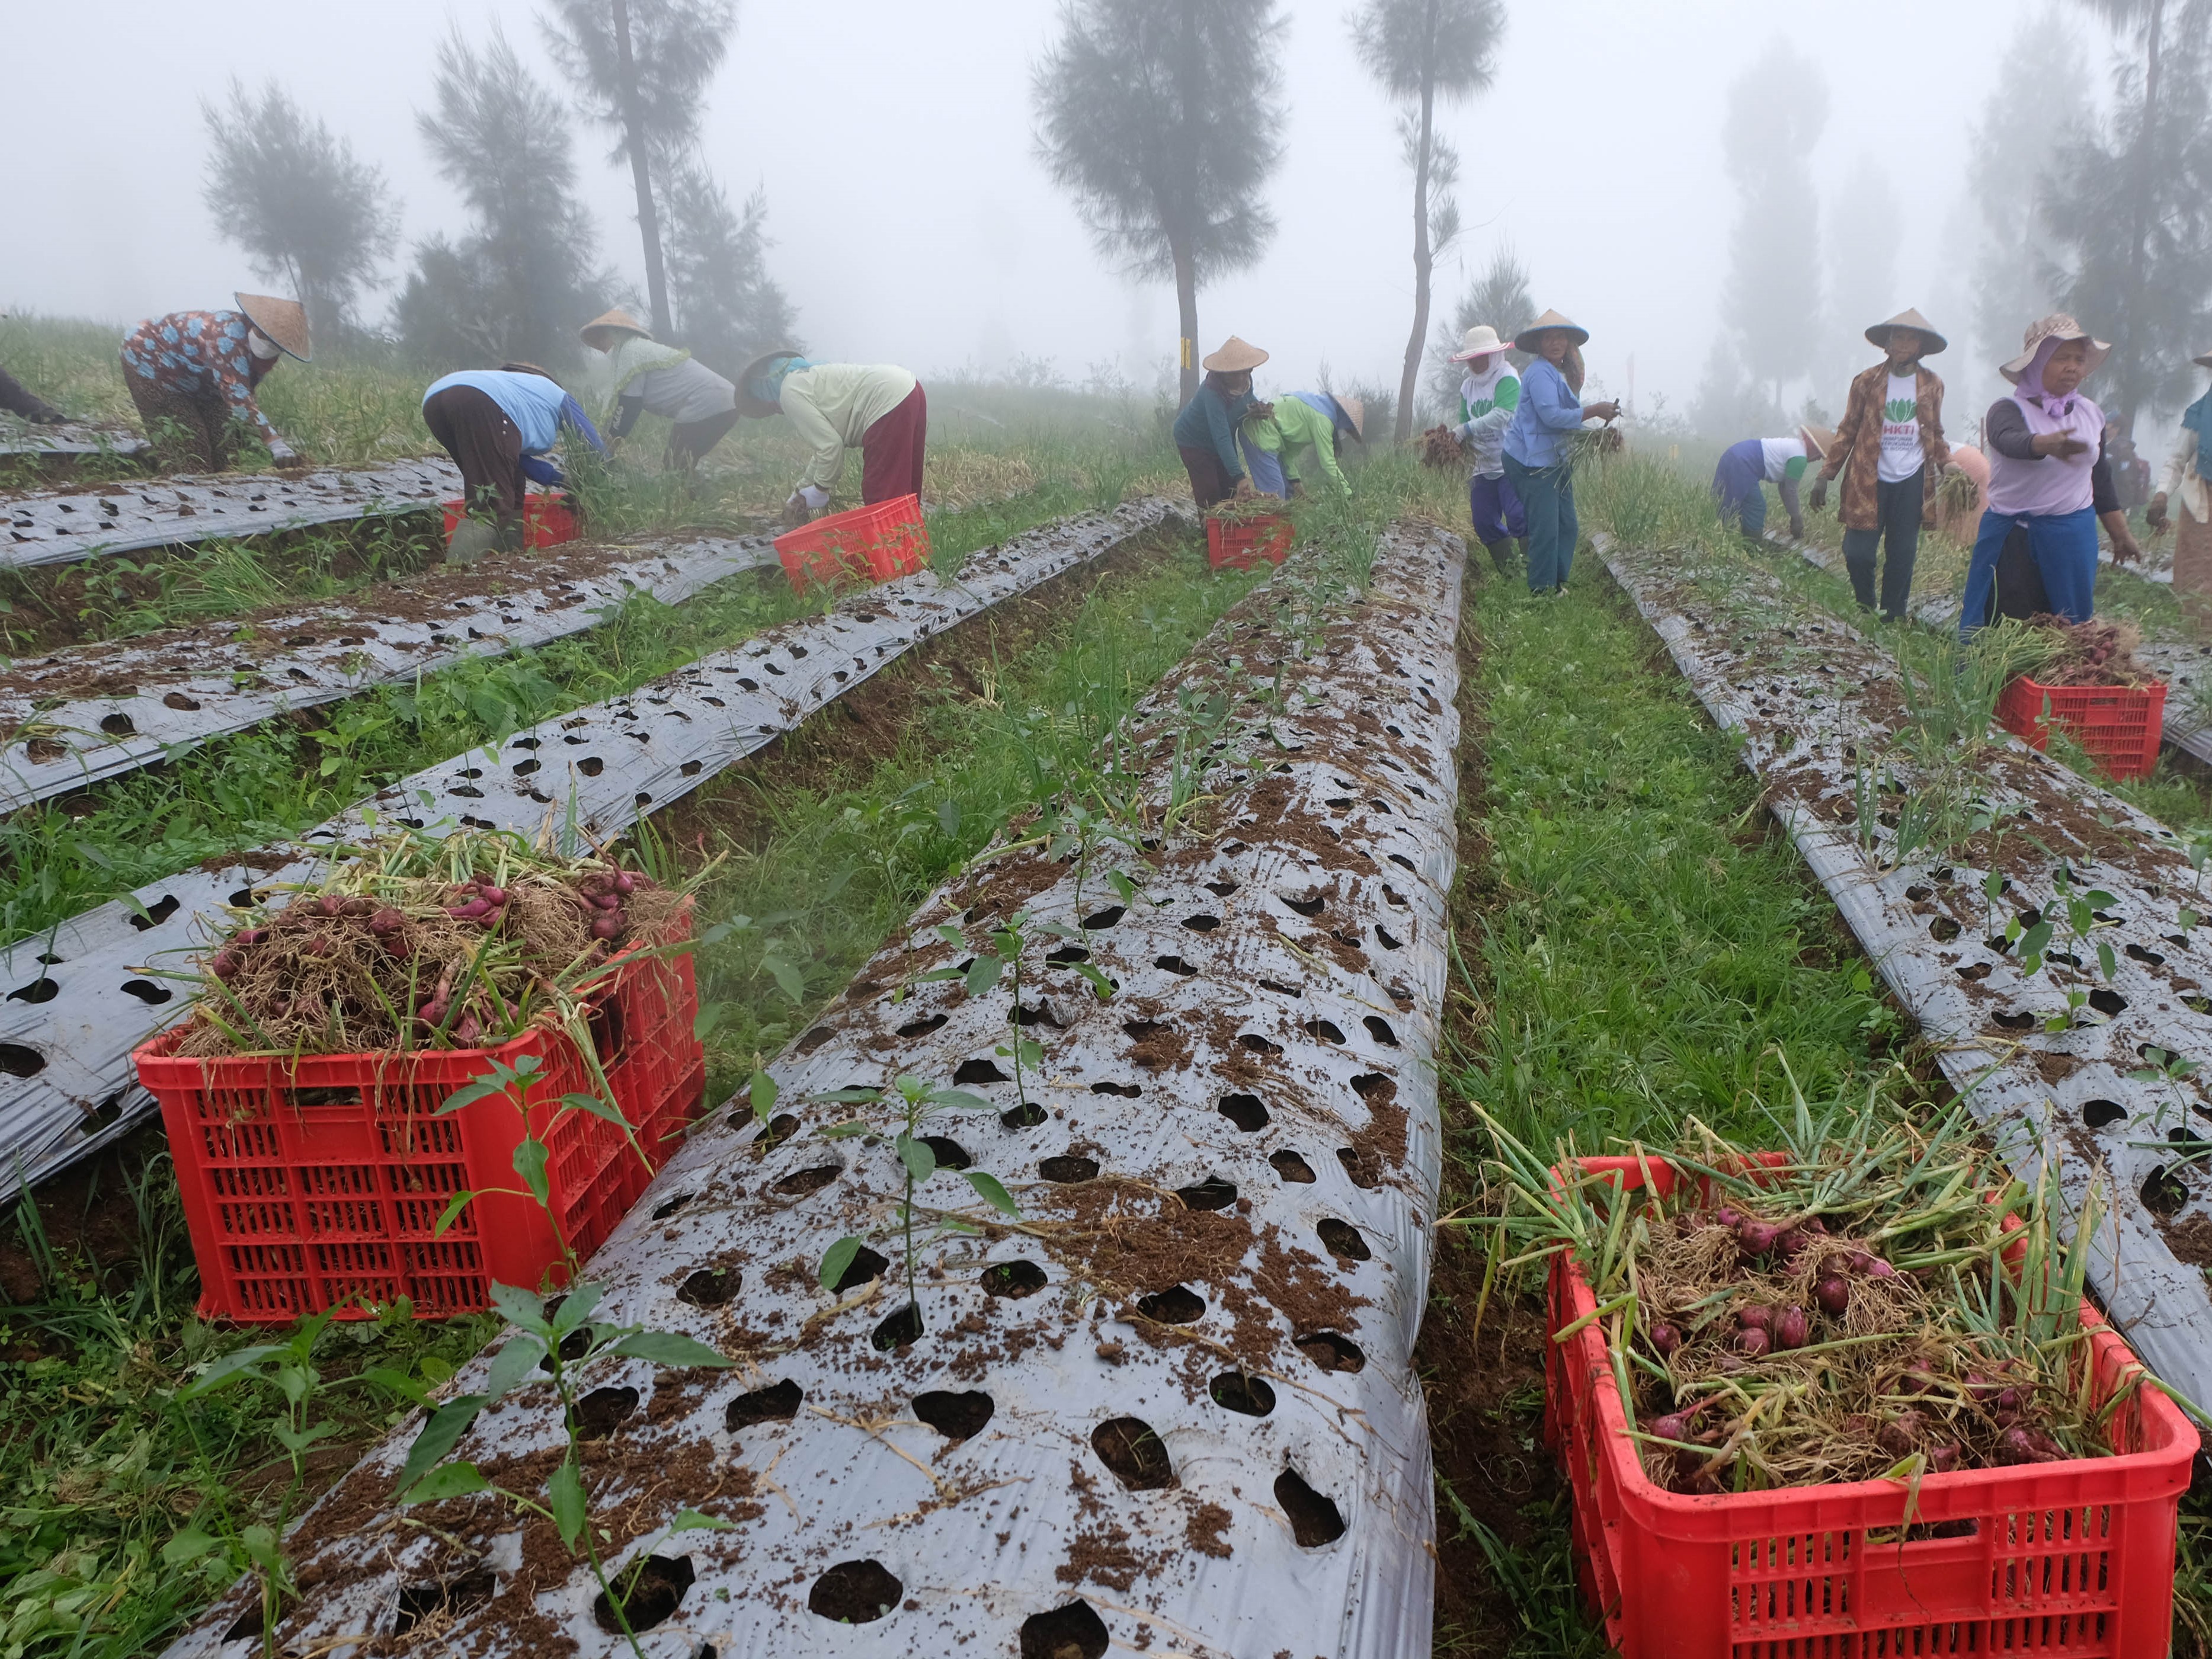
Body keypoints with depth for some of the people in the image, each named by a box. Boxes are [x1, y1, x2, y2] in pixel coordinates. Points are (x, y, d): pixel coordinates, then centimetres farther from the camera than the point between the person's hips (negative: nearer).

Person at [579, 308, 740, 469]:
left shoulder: (631, 351, -6)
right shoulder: (642, 347, 24)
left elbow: (628, 406, -10)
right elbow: (636, 404, 25)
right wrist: (612, 434, 22)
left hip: (707, 407, -10)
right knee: (675, 469, 14)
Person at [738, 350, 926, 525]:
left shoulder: (790, 392, -3)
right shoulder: (807, 377, 25)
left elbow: (831, 445, -10)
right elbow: (826, 441, 33)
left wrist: (820, 489, 4)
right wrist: (802, 488, 38)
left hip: (889, 403, -10)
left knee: (881, 498, -7)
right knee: (903, 495, 14)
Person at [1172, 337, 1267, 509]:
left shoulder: (1245, 381, -15)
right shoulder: (1212, 392, -37)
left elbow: (1249, 401, 11)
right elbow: (1221, 438, -44)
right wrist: (1239, 476, -51)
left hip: (1218, 443, 7)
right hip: (1193, 440, -7)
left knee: (1231, 495, 5)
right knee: (1210, 498, -13)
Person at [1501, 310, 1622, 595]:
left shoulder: (1558, 373, 19)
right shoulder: (1540, 372, -14)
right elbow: (1552, 415, -23)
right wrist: (1594, 411, -18)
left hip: (1555, 461, 10)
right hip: (1533, 462, -10)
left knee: (1567, 526, 11)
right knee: (1545, 527, -8)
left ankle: (1558, 582, 19)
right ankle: (1542, 589, 0)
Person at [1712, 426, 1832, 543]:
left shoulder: (1794, 446, 21)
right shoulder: (1799, 457, -10)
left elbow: (1783, 486, 24)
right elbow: (1791, 490, -8)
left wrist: (1795, 516, 25)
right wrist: (1796, 519, 2)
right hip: (1742, 464, -11)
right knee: (1756, 510, -5)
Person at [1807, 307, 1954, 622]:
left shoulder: (1931, 384, 7)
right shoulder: (1867, 381, 1)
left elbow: (1935, 435, 16)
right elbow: (1847, 431, 4)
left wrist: (1947, 467, 2)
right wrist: (1825, 475, -2)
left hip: (1911, 481, 2)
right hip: (1869, 481, -2)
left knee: (1902, 555, 3)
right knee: (1858, 553, -6)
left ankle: (1893, 618, 15)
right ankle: (1865, 609, 18)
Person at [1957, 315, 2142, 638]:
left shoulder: (2091, 415, 10)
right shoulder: (2008, 410, -7)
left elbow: (2101, 480, 18)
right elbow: (2011, 440, -32)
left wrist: (2121, 533, 16)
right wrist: (2047, 444, -53)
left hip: (2074, 538, 4)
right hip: (2013, 537, -4)